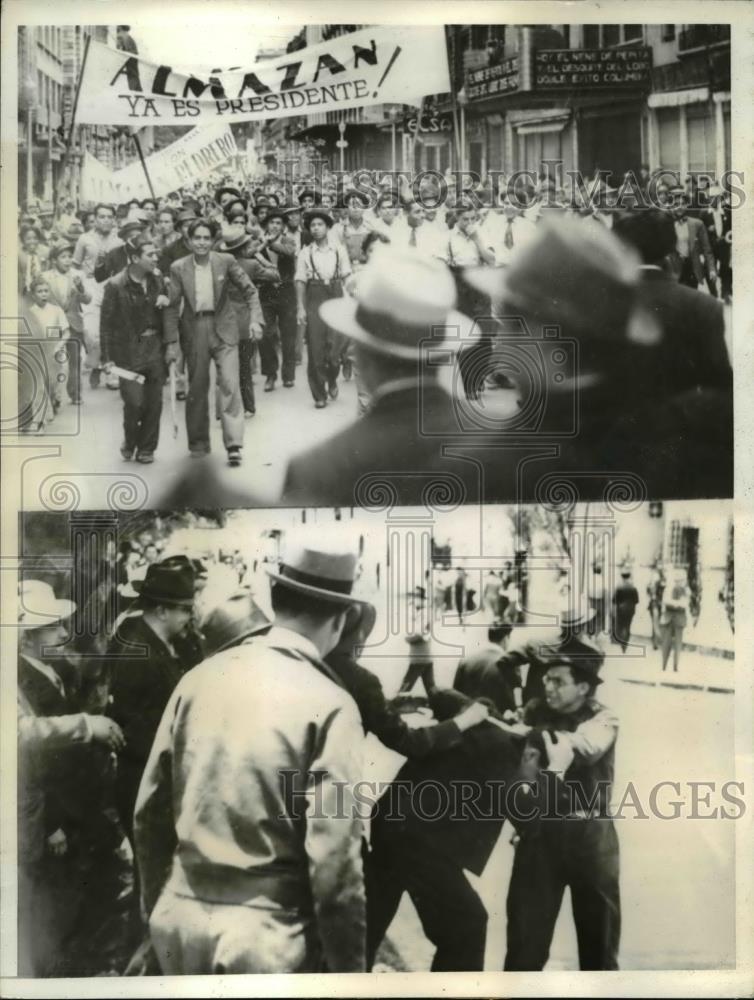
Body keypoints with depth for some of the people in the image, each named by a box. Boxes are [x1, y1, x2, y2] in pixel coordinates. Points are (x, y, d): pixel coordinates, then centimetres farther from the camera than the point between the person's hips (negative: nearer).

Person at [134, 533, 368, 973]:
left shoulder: (202, 677, 1)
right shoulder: (329, 704, -14)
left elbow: (150, 810, 8)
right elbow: (334, 859, -17)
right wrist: (349, 969, -6)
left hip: (183, 922, 5)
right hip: (270, 936, -5)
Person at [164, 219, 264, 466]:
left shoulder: (226, 261, -4)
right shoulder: (178, 268, -3)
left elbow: (249, 291, 2)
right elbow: (172, 306, 0)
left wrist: (255, 320, -11)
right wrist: (171, 341, -5)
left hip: (223, 328, -1)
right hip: (194, 332, 1)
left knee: (229, 383, -11)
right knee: (197, 388, 8)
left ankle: (234, 445, -7)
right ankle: (198, 444, 22)